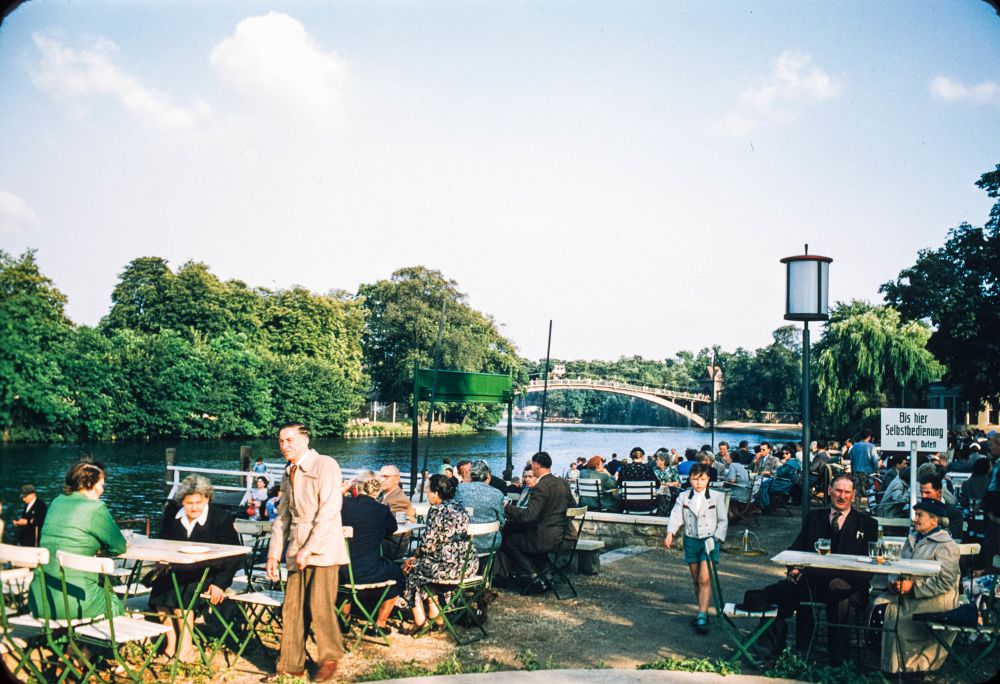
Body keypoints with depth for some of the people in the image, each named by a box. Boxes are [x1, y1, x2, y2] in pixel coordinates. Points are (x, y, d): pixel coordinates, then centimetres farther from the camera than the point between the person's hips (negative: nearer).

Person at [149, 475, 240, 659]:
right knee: (159, 585, -25)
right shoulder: (171, 512, 4)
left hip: (207, 574, -5)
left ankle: (185, 646, -19)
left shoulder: (221, 518, -8)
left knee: (180, 590, -30)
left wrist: (220, 583, -17)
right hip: (177, 572, 5)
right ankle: (171, 641, -15)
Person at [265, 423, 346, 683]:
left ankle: (330, 659, 10)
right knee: (292, 609, 5)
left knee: (320, 606, -8)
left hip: (322, 547, -7)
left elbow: (329, 511, -14)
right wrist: (274, 554, 10)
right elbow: (282, 516, 20)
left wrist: (308, 549, -17)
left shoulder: (325, 465, -7)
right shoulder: (289, 474, 17)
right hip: (296, 549, 7)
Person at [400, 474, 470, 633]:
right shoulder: (460, 508, 12)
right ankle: (434, 613, 30)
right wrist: (418, 556, 19)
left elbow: (428, 543, -14)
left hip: (448, 566, -8)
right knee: (426, 563, 30)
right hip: (466, 564, 8)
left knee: (412, 568, 16)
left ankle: (420, 620, 22)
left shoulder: (437, 510, -14)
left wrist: (416, 555, 7)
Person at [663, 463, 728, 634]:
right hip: (691, 540, 3)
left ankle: (702, 618, -11)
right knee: (696, 580, 11)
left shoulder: (717, 497, -3)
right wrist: (670, 533, -23)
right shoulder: (683, 497, 3)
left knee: (705, 579, -13)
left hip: (709, 540, -3)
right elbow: (676, 517, -5)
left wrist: (716, 538, -12)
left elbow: (723, 521, 0)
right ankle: (703, 612, 25)